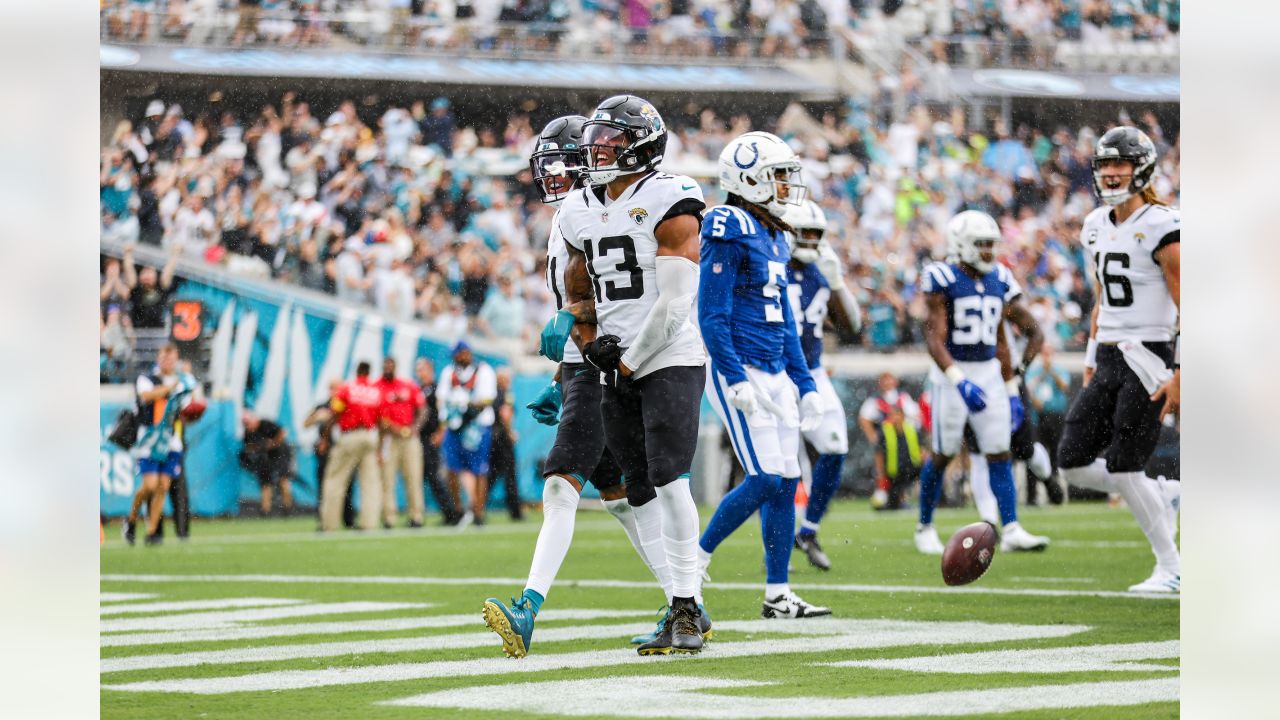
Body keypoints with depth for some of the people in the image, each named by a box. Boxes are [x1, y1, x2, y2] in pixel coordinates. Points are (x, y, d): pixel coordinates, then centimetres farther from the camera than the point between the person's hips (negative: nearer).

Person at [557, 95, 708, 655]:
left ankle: (685, 616, -14)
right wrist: (590, 343, 5)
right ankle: (685, 610, 13)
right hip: (618, 371, 7)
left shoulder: (669, 203, -10)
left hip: (670, 361, -7)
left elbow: (674, 303, -15)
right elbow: (576, 295, 24)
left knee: (668, 482, -15)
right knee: (641, 494, 6)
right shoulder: (581, 212, 12)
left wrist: (629, 361, -12)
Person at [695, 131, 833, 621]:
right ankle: (695, 558, 2)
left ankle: (778, 594, 10)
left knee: (787, 482, 6)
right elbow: (712, 315, -16)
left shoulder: (775, 238, 15)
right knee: (765, 479, -13)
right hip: (739, 371, -9)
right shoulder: (730, 232, -12)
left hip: (775, 374, 9)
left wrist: (805, 385, 17)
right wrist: (736, 379, -22)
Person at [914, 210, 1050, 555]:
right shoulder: (943, 281, -11)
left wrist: (1012, 389, 7)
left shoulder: (999, 281, 6)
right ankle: (925, 527, 21)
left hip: (989, 374, 5)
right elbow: (935, 340, -18)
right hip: (952, 372, -5)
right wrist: (960, 383, -30)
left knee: (1000, 454, -2)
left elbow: (1034, 332, 13)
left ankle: (1011, 531, -7)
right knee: (942, 455, 4)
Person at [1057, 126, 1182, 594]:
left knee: (1122, 467, -9)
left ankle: (1171, 570, 5)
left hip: (1146, 359, -8)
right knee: (1074, 464, 2)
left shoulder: (1160, 228, -13)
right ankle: (1164, 497, 22)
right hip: (1108, 362, 8)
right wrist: (1092, 359, 19)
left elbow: (1189, 309, -14)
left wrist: (1180, 376, -18)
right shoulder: (1098, 227, 11)